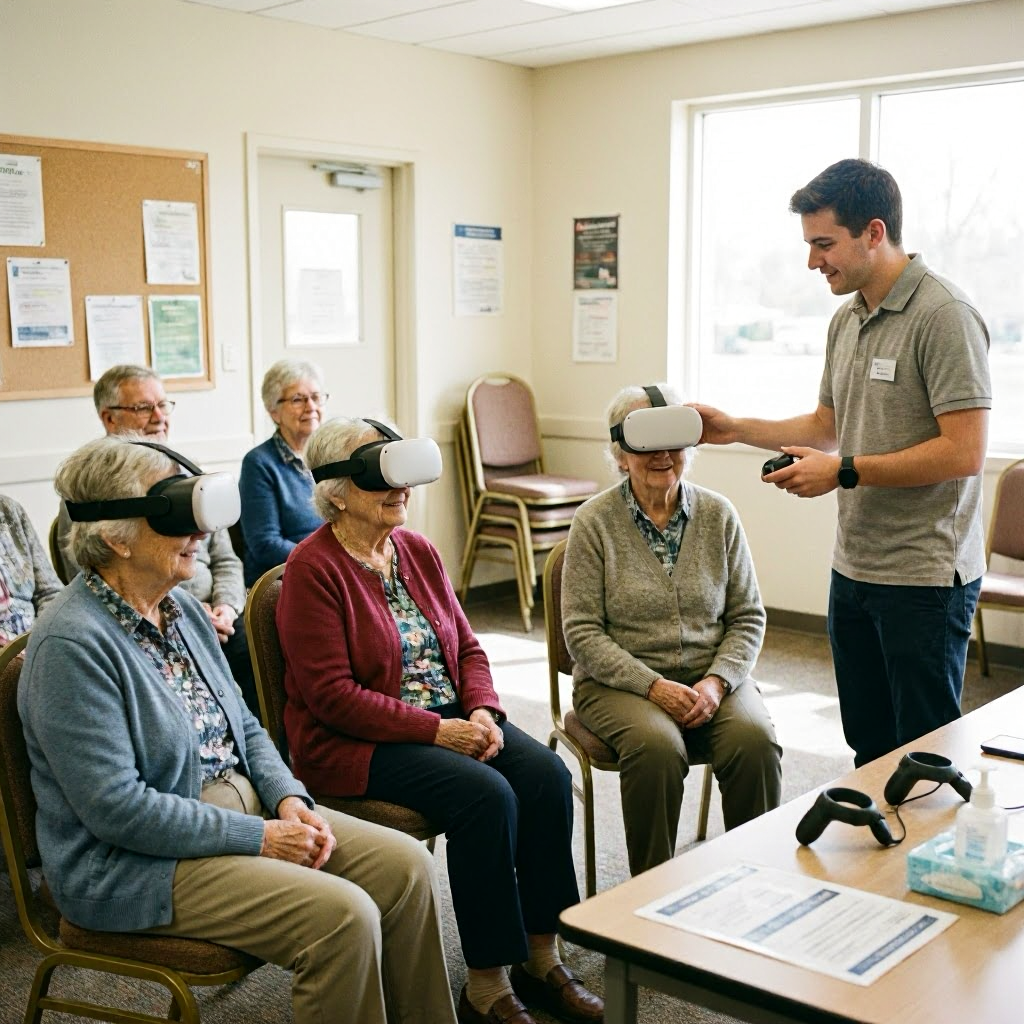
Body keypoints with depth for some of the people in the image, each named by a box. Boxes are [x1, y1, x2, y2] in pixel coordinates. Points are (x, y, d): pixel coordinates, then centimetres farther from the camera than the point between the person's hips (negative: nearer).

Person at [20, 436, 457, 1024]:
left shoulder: (181, 608, 8)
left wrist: (289, 799, -4)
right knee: (342, 915, -25)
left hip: (242, 809, 9)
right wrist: (259, 838, -20)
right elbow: (115, 806, -23)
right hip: (134, 863, -8)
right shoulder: (73, 644, -19)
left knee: (407, 866, -5)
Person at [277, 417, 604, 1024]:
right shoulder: (312, 568, -12)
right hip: (358, 743, -7)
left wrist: (483, 711, -7)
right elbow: (331, 694, -17)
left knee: (547, 774, -16)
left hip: (450, 718, 7)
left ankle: (541, 958, -4)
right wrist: (436, 730, -20)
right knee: (487, 795, -28)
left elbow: (466, 646, 14)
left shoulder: (419, 551, 10)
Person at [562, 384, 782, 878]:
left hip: (713, 677, 3)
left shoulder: (718, 515, 4)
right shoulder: (595, 521, -4)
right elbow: (582, 631, -8)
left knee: (755, 739, -27)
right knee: (657, 746, -33)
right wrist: (654, 687, -18)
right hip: (620, 680, -2)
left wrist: (717, 682, -12)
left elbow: (748, 616, 5)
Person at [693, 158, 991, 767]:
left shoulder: (943, 315, -16)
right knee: (868, 748, 17)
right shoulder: (846, 319, 11)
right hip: (853, 570, 8)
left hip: (925, 577, -8)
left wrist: (844, 472, -17)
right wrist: (736, 430, 9)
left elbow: (965, 453, -21)